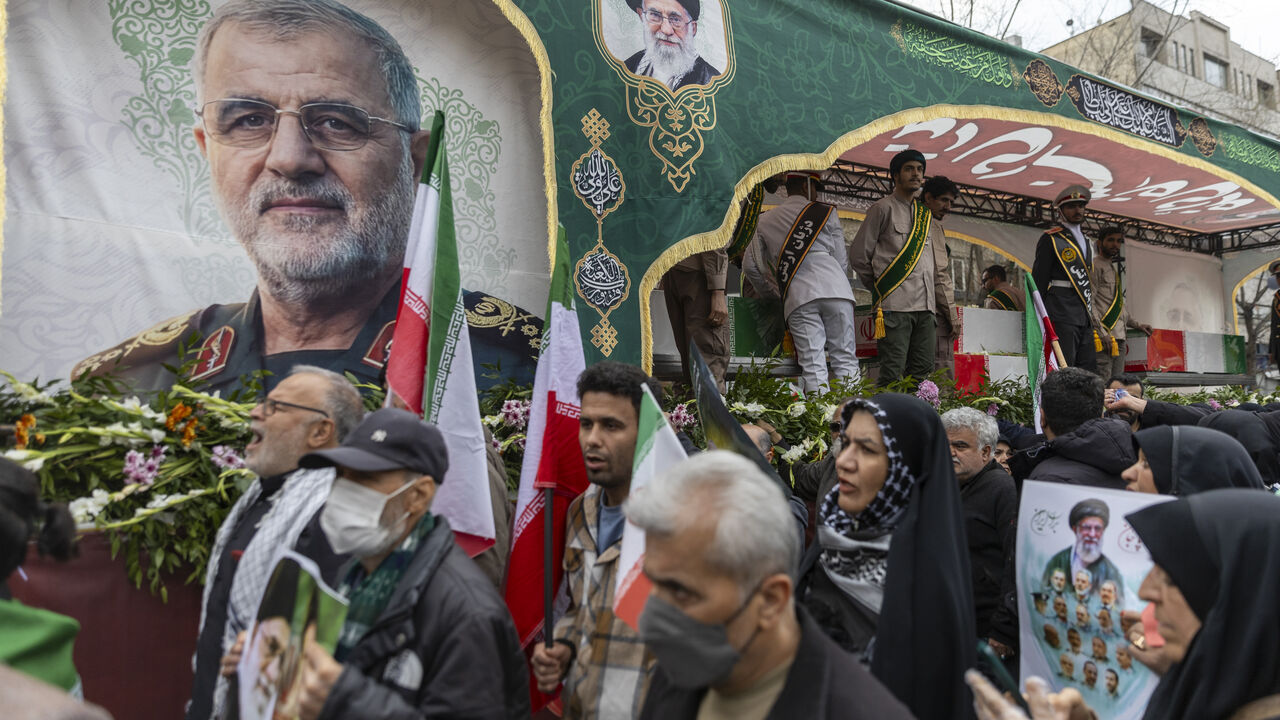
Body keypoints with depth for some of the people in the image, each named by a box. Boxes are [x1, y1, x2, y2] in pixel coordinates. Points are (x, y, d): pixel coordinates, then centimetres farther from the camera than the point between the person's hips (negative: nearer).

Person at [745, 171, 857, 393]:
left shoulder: (765, 221, 19)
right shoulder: (826, 213, 14)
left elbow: (750, 266, 16)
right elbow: (842, 260, 13)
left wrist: (769, 291, 31)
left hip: (797, 294, 1)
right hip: (835, 289, -1)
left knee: (813, 366, -2)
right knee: (845, 360, 2)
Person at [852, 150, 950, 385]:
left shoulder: (925, 214, 21)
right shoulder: (883, 208, 1)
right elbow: (859, 256, 0)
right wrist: (880, 288, 6)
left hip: (925, 306, 7)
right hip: (895, 306, -7)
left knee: (922, 371, 5)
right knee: (892, 374, -9)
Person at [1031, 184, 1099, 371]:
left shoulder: (1085, 242, 22)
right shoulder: (1051, 239, -2)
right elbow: (1038, 279, -6)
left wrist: (1090, 315, 19)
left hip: (1084, 317, 8)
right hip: (1062, 315, -8)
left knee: (1088, 368, 5)